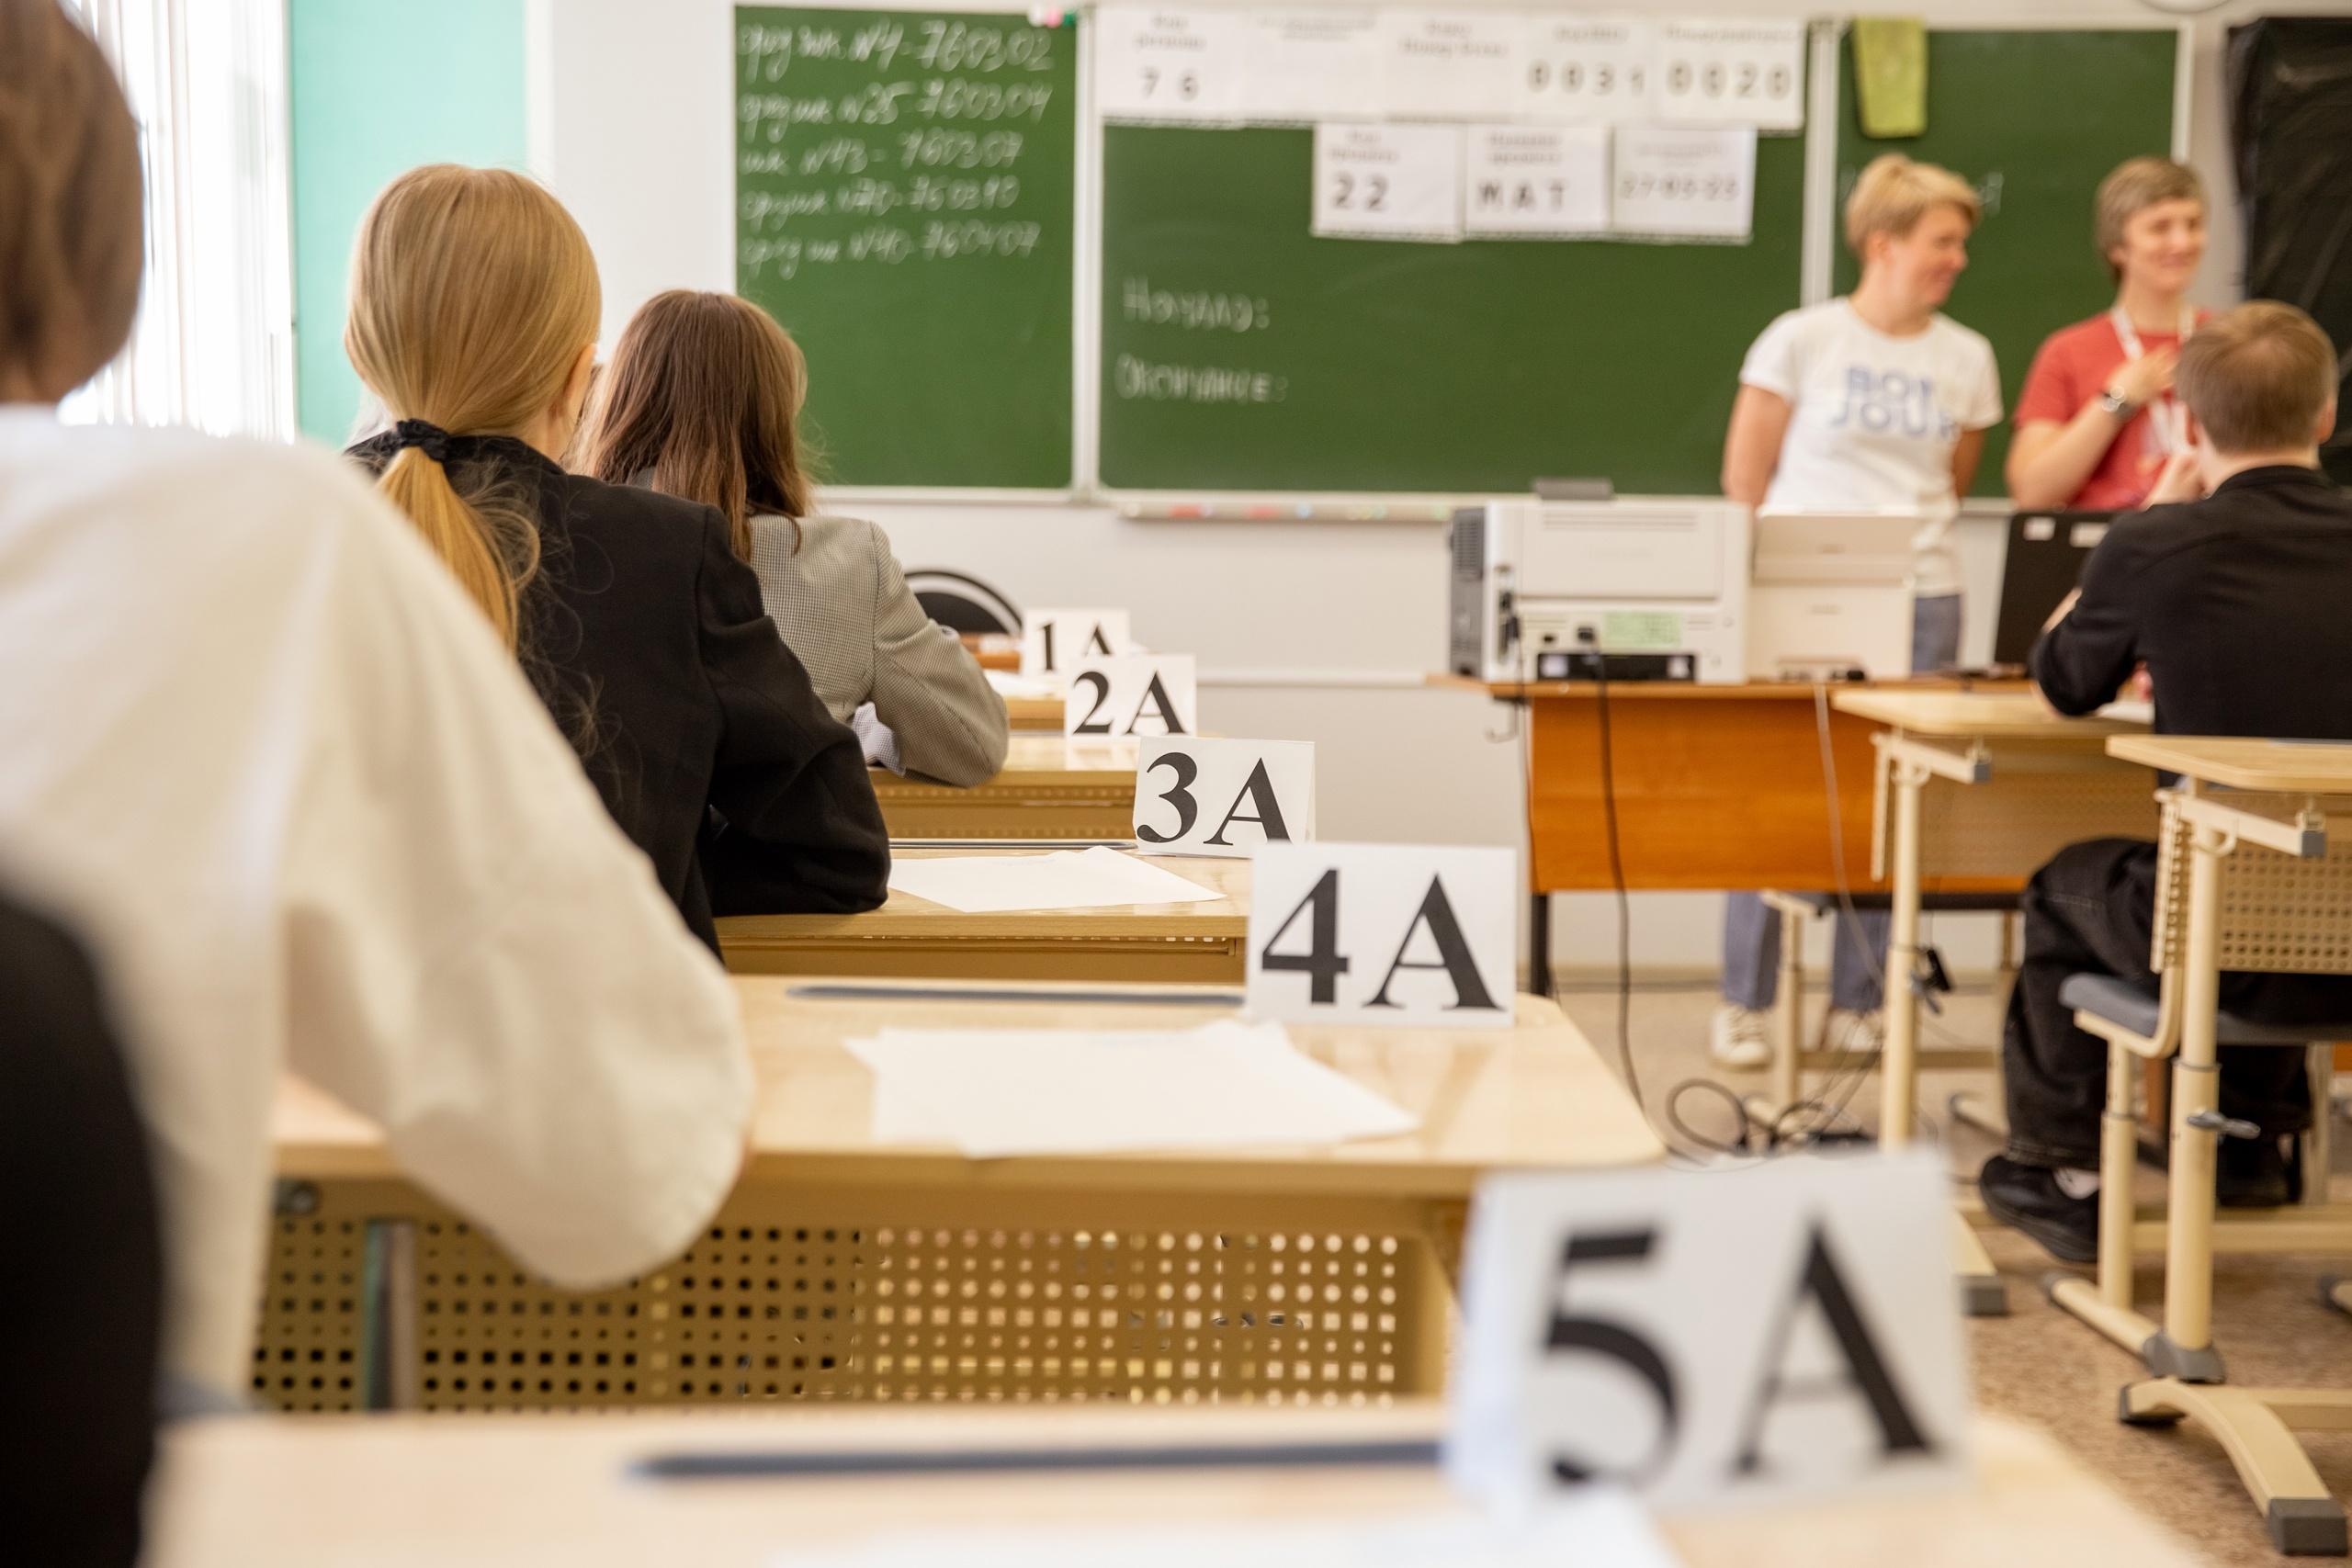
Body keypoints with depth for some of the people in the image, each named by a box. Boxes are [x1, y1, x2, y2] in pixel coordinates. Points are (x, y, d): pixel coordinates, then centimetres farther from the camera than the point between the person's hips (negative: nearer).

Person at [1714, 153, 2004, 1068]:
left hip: (1918, 603, 3)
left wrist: (1906, 539, 11)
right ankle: (1743, 1005, 7)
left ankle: (1857, 1003, 12)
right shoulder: (1801, 341, -2)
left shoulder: (1967, 359, 9)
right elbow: (1744, 477, 2)